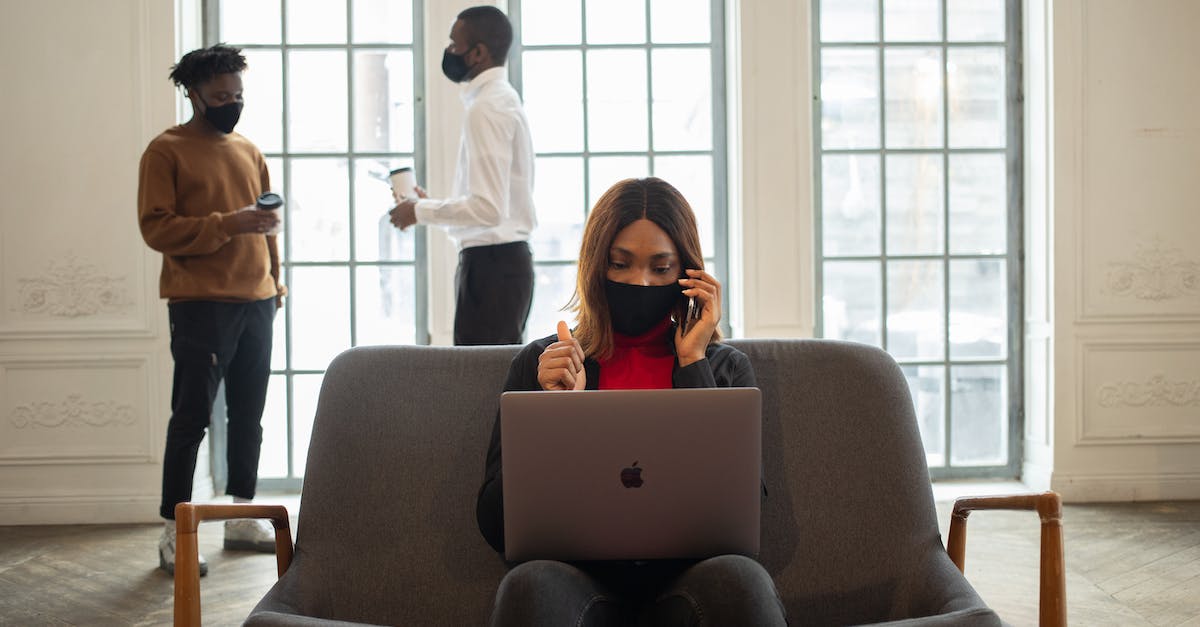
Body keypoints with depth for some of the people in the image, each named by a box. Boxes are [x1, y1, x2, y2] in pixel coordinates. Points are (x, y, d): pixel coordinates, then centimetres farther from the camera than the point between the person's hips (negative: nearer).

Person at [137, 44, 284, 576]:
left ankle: (242, 517, 21)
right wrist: (227, 225, -19)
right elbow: (155, 227, -11)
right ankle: (174, 532, 0)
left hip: (256, 302, 6)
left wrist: (275, 280, 15)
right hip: (201, 305, -6)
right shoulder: (166, 151, -2)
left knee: (249, 415, 10)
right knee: (191, 417, -5)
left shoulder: (249, 151, 17)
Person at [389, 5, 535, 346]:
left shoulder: (487, 108, -15)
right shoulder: (502, 98, 16)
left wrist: (421, 210, -10)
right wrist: (431, 205, 15)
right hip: (503, 258, 10)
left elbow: (488, 208, -23)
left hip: (490, 264, -10)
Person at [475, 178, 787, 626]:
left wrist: (693, 364, 2)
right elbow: (495, 526, 7)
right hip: (582, 578, 0)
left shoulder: (725, 367, 15)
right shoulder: (540, 363, 14)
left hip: (687, 579, 0)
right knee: (529, 584, -33)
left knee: (739, 579, -34)